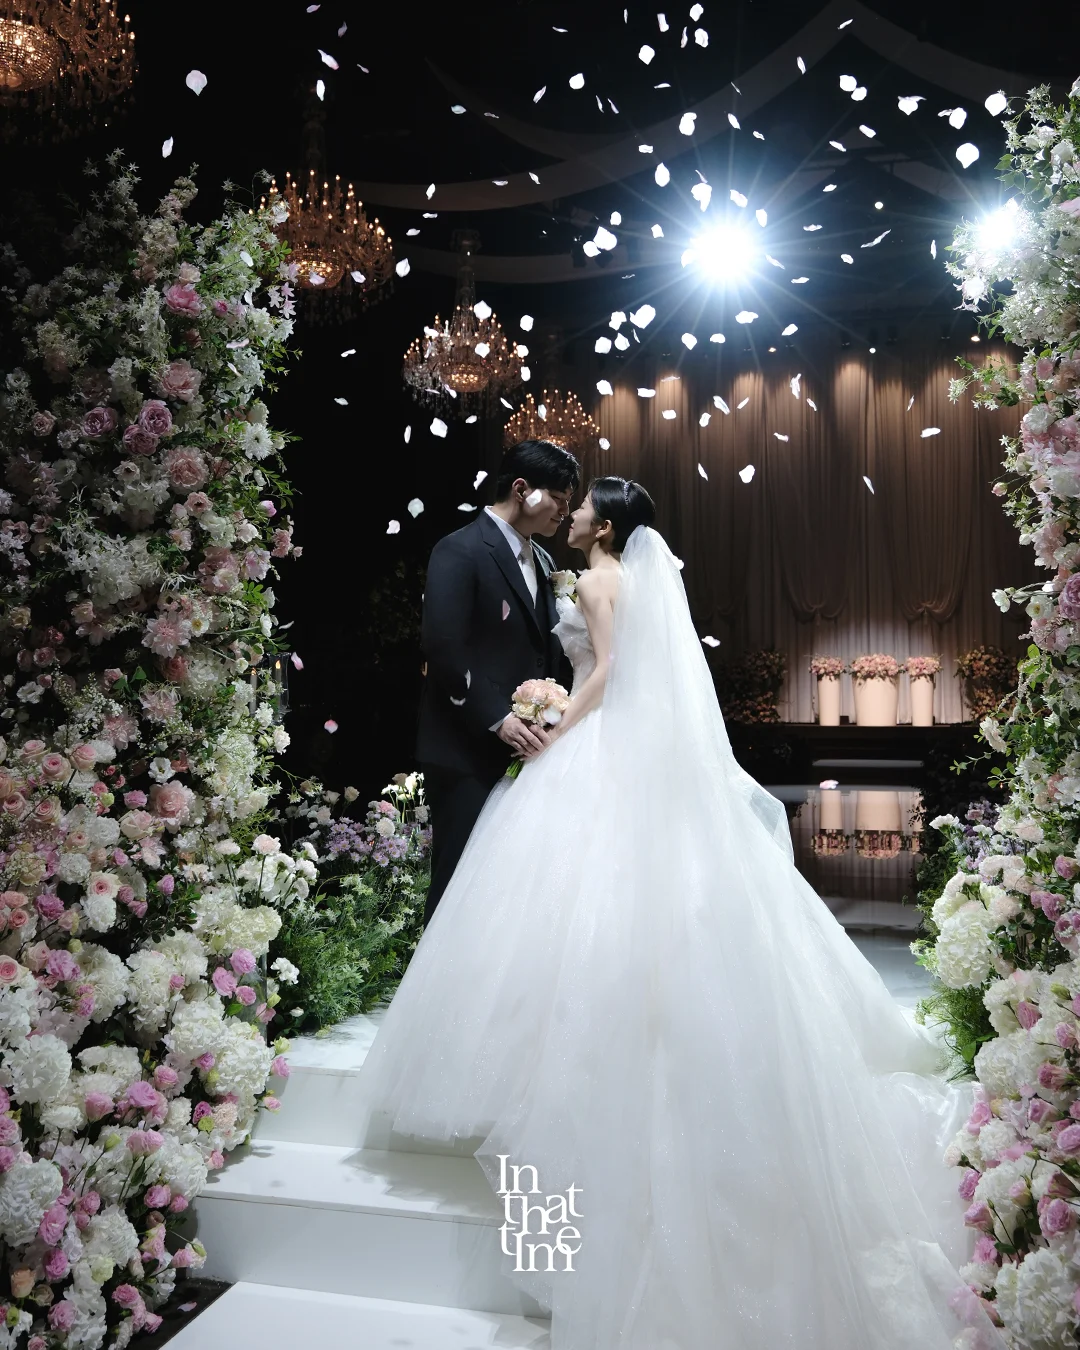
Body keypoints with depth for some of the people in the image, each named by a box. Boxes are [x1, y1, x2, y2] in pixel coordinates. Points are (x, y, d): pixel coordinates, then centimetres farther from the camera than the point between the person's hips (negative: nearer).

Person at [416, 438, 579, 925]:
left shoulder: (541, 560, 16)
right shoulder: (460, 551, -9)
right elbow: (444, 649, -17)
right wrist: (496, 719, -20)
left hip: (525, 746, 8)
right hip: (469, 753, -7)